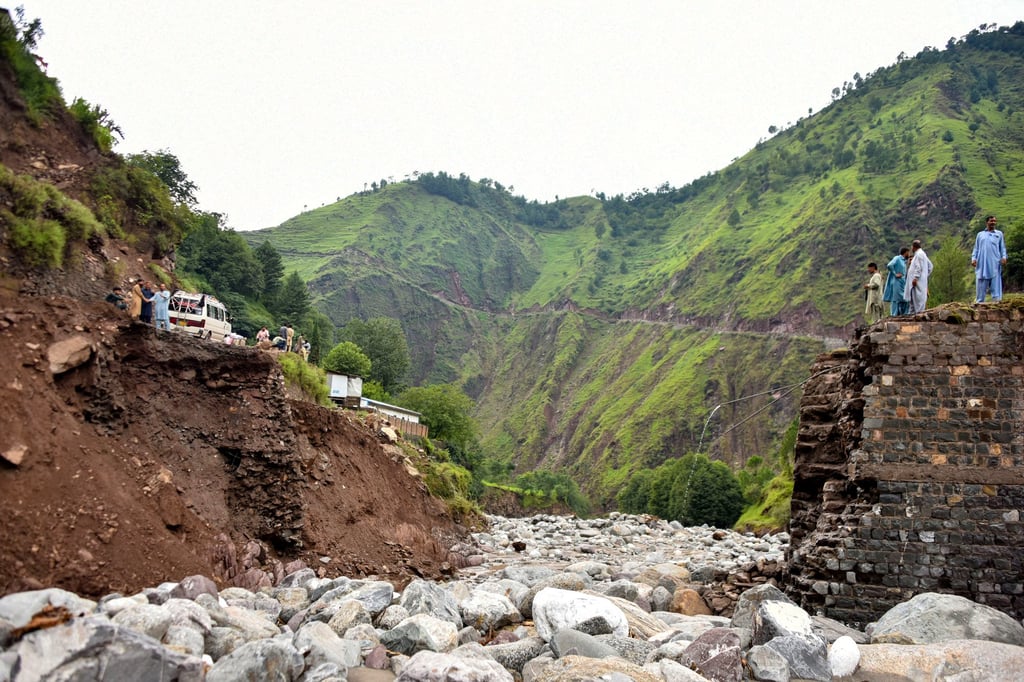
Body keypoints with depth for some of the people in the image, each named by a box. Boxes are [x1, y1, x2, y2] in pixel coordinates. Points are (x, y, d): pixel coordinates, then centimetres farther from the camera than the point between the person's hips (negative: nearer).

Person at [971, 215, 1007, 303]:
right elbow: (976, 248, 15)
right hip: (982, 263, 0)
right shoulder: (980, 234, 17)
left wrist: (1004, 257, -3)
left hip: (995, 263, 0)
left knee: (996, 283, -7)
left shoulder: (999, 233, 16)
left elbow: (1002, 247, 13)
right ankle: (980, 302, 3)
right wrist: (973, 258, 1)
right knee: (981, 285, -1)